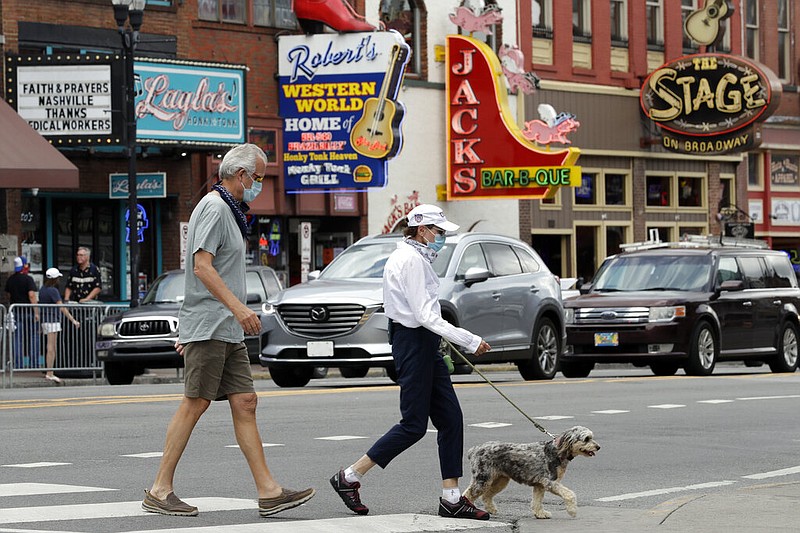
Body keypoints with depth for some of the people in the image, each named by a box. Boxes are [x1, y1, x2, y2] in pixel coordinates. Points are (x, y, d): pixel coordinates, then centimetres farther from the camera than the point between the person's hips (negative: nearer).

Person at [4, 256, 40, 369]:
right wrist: (36, 312, -17)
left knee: (17, 339, 6)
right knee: (33, 338, 3)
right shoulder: (28, 279, -12)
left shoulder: (10, 279, 7)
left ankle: (18, 363, 4)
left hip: (15, 312, 5)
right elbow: (32, 295, -18)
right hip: (28, 311, -5)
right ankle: (33, 363, 1)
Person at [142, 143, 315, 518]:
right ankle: (159, 491, -3)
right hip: (209, 327, -10)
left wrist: (189, 331, 25)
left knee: (244, 403, 4)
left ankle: (269, 492, 0)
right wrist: (238, 307, -28)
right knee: (195, 403, -8)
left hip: (227, 330, 10)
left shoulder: (228, 210, 21)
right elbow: (202, 266, -21)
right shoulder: (214, 208, -11)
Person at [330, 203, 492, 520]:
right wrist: (470, 342, -22)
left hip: (424, 342, 11)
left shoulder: (414, 257, 17)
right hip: (414, 342, -11)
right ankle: (349, 478, 2)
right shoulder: (412, 260, -16)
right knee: (414, 425, -6)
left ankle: (451, 499, 4)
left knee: (450, 418, 5)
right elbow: (426, 316, -22)